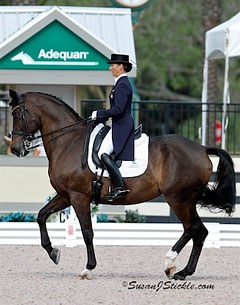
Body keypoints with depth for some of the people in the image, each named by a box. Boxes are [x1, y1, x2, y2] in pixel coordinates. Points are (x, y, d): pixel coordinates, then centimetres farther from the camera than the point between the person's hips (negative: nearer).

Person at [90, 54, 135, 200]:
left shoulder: (122, 85, -15)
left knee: (103, 154, -19)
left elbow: (118, 109, -22)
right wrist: (100, 119, 16)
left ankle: (120, 186, -22)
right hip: (119, 125, 11)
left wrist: (99, 114, -15)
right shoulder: (122, 83, 17)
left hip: (121, 126, -11)